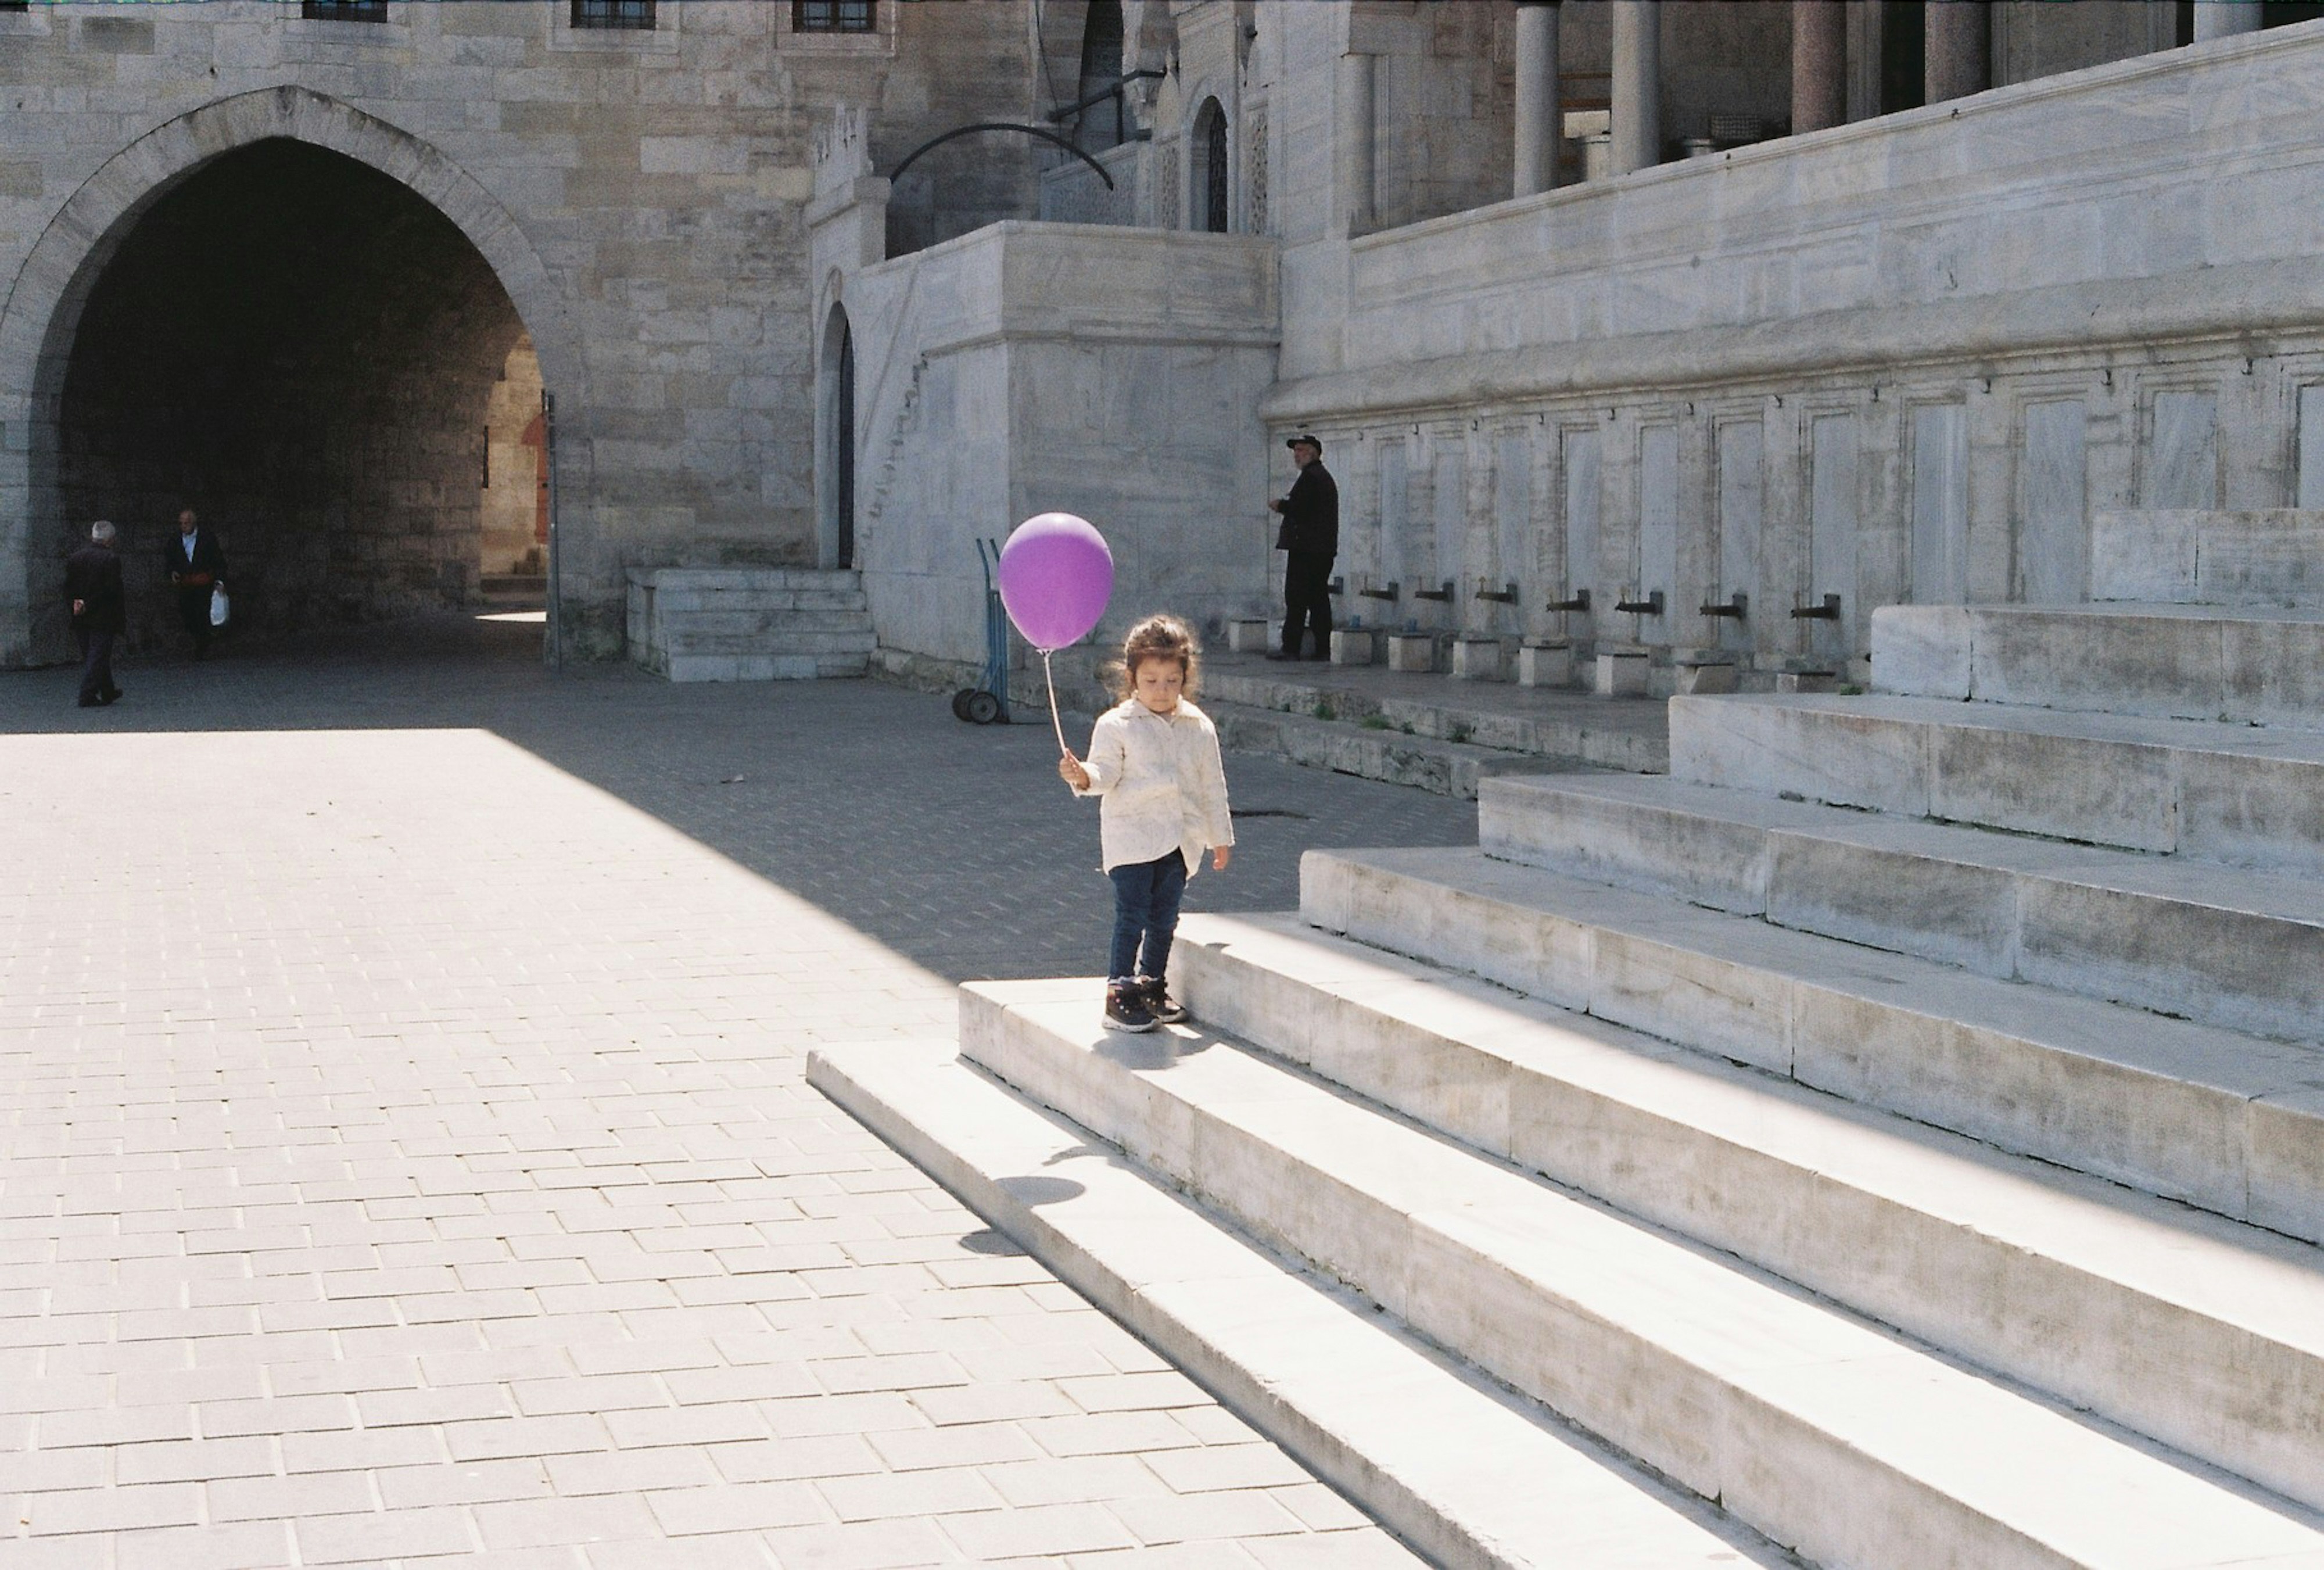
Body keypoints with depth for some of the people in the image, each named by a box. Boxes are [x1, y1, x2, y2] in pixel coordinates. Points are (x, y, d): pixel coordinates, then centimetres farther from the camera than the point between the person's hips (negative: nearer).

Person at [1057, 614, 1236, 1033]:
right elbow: (1106, 772, -9)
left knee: (1164, 919, 11)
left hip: (1179, 840, 4)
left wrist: (1221, 837, 18)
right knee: (1131, 916, -8)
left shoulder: (1199, 728, 7)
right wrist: (1082, 776, -31)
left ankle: (1152, 987, 25)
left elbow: (1213, 786, 13)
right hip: (1131, 836, -4)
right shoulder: (1115, 725, -4)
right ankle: (1118, 994, -4)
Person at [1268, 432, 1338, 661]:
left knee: (1296, 599, -9)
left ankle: (1291, 648, -11)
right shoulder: (1326, 477, 21)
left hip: (1304, 547, -10)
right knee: (1319, 599, 8)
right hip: (1324, 548, 10)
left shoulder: (1310, 476, -10)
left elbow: (1299, 508, -19)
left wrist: (1279, 505, -1)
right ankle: (1323, 649, 6)